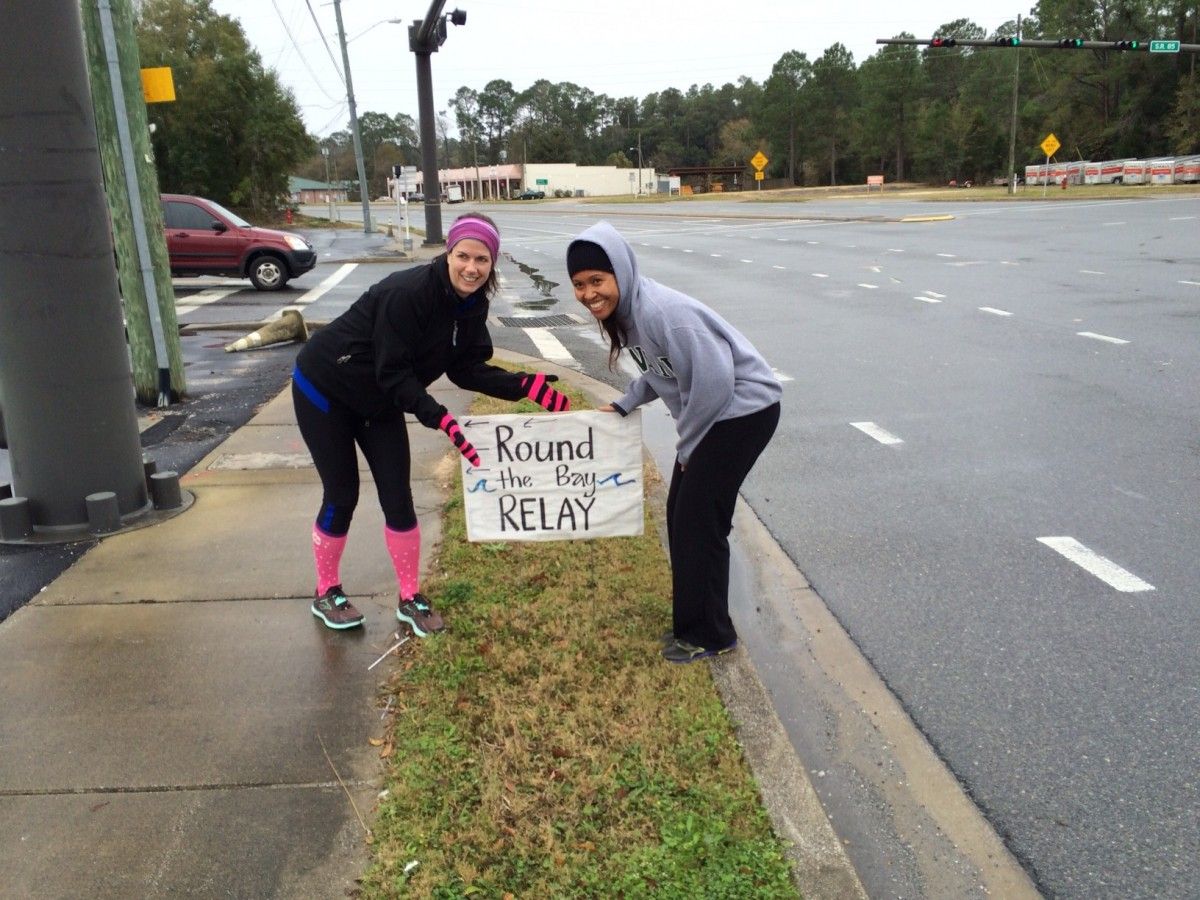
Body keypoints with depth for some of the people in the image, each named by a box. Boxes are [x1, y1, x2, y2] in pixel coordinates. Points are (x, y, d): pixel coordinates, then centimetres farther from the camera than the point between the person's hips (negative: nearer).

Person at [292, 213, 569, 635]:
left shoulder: (471, 303, -9)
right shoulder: (407, 292, -32)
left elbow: (467, 369, -7)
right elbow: (392, 372, -31)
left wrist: (526, 386, -18)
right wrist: (440, 419, -42)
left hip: (379, 401, 6)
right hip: (324, 389, -6)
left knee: (397, 497, 3)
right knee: (341, 497, 1)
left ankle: (410, 598, 17)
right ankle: (326, 593, 24)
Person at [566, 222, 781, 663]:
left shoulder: (663, 311, -28)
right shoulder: (622, 311, 1)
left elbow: (714, 382, -27)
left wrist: (686, 446, -15)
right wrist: (623, 405, 5)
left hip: (743, 410, -10)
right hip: (709, 414, 10)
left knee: (699, 521, -3)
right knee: (680, 515, 14)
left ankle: (709, 635, 14)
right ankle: (692, 621, 30)